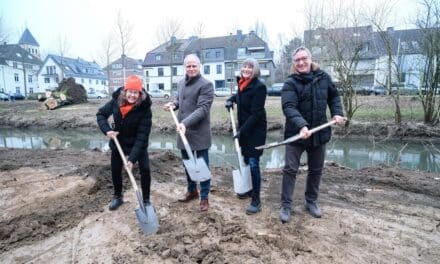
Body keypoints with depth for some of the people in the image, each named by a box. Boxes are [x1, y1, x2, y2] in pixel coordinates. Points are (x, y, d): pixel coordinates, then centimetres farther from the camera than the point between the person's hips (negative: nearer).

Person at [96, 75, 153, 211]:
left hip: (138, 143, -3)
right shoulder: (116, 100, -19)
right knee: (115, 170, 13)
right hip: (118, 141, 4)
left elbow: (142, 135, -30)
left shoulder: (144, 108, -29)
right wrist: (107, 130, -21)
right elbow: (101, 114, -2)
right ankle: (117, 197, 37)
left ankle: (146, 200, 12)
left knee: (145, 169, -8)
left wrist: (132, 158, -33)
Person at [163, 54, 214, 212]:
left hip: (199, 133, -7)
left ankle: (204, 197, 18)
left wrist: (185, 123, -29)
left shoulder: (206, 85, -12)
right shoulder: (181, 83, 13)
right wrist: (173, 105, 3)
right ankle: (191, 190, 37)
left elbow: (203, 109, -20)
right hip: (183, 131, 7)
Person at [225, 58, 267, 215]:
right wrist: (231, 100, 9)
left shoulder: (259, 86, -17)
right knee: (246, 160, 16)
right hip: (244, 128, 8)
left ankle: (256, 200, 3)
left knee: (253, 163, -7)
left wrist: (242, 131, -21)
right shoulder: (242, 84, 6)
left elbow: (256, 113, -21)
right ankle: (249, 188, 34)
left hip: (256, 130, -8)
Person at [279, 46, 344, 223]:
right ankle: (286, 205, 12)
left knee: (316, 170, 14)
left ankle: (311, 202, 32)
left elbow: (334, 96, 18)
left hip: (319, 132, 4)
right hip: (296, 133, -4)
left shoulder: (323, 77, 2)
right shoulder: (290, 83, -12)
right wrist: (301, 125, -40)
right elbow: (289, 107, -26)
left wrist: (337, 113, 2)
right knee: (290, 169, -1)